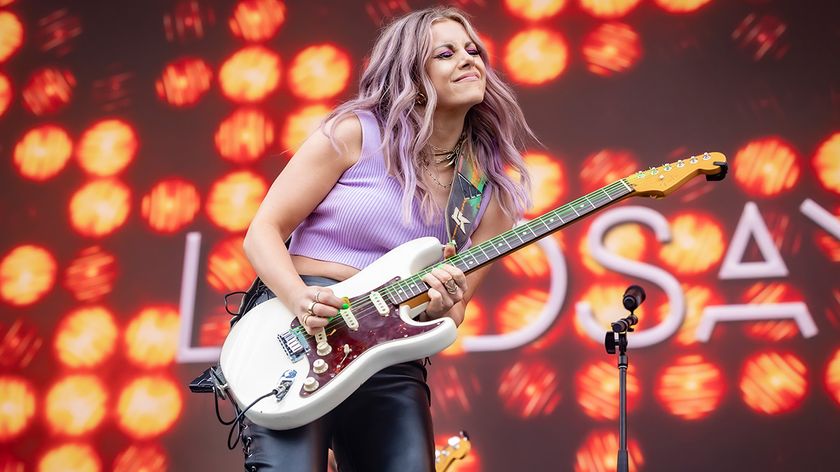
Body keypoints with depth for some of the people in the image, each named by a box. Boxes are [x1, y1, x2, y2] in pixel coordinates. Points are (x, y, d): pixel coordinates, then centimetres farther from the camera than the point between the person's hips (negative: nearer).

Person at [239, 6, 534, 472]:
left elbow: (451, 313, 11)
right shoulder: (355, 133, -3)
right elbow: (264, 231, -3)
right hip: (296, 329, -4)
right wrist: (301, 301, -21)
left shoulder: (493, 186, 8)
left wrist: (445, 306, -13)